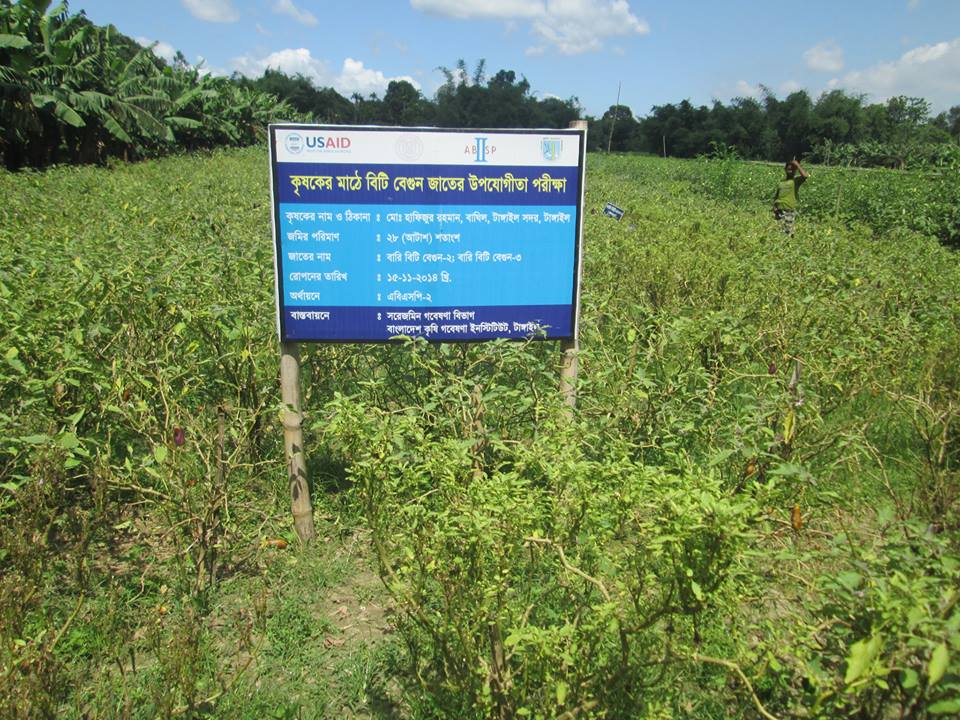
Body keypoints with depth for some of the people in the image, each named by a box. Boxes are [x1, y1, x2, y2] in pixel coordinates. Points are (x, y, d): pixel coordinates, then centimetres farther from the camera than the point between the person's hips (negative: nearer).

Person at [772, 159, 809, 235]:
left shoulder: (796, 180, 2)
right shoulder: (781, 181, 14)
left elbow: (805, 176, -20)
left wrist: (797, 165, -12)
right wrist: (774, 206, 4)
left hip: (790, 212, -4)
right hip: (779, 211, 4)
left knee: (788, 232, -3)